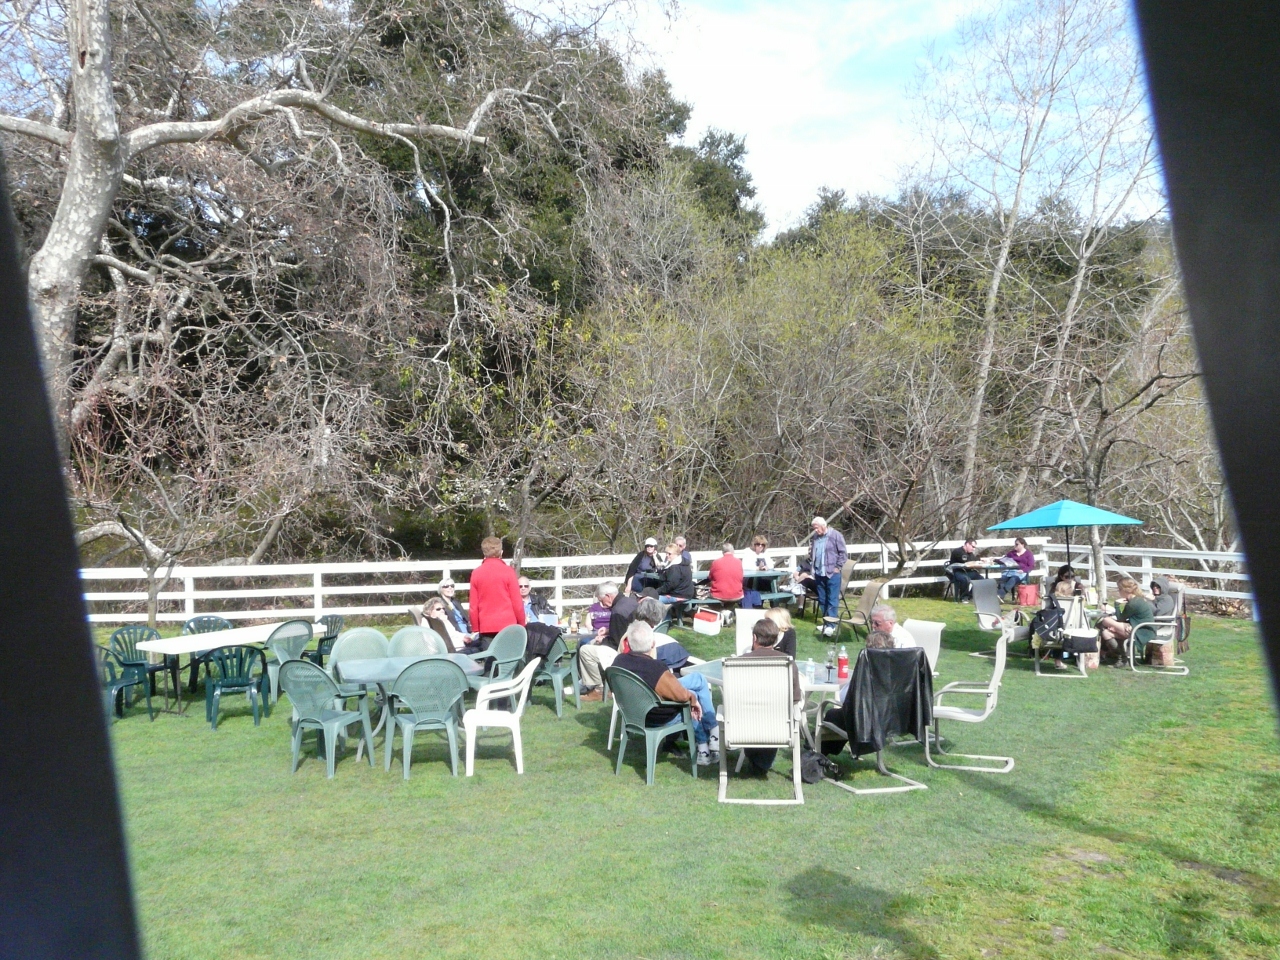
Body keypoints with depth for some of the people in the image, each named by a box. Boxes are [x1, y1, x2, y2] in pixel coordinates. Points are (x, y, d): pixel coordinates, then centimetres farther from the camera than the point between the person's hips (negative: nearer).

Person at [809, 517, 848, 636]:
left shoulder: (835, 535, -8)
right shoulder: (815, 537, 10)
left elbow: (843, 553, -7)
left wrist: (838, 567, -10)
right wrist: (812, 566, 7)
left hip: (832, 573, -7)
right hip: (819, 573, 7)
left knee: (832, 600, -4)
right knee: (822, 600, 12)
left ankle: (831, 625, -3)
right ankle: (825, 622, 22)